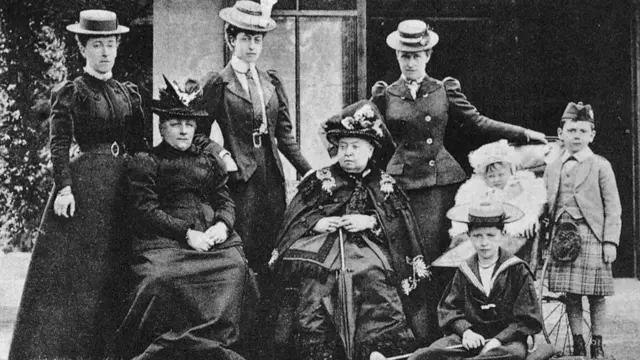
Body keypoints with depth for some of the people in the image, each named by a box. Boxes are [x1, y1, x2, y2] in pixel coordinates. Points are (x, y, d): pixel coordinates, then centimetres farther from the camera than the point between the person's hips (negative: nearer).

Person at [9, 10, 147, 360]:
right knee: (73, 275, -4)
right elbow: (59, 145, -11)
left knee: (116, 276, 7)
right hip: (84, 185, -5)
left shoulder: (129, 92, 13)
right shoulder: (70, 93, -3)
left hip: (123, 187, 5)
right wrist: (64, 187, -22)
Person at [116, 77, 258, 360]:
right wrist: (187, 233, -13)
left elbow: (225, 199, 19)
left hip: (212, 235, 4)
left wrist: (222, 225, -5)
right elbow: (145, 210, -3)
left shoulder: (209, 157, 23)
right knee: (162, 278, -33)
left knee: (235, 268, -26)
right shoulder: (145, 162, 8)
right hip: (164, 241, -3)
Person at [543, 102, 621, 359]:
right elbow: (548, 205, 18)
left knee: (595, 295, 0)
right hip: (562, 235, 3)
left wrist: (610, 241, -9)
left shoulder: (600, 166, 2)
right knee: (571, 296, 5)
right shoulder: (552, 169, 13)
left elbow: (613, 208, -1)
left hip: (591, 235, -3)